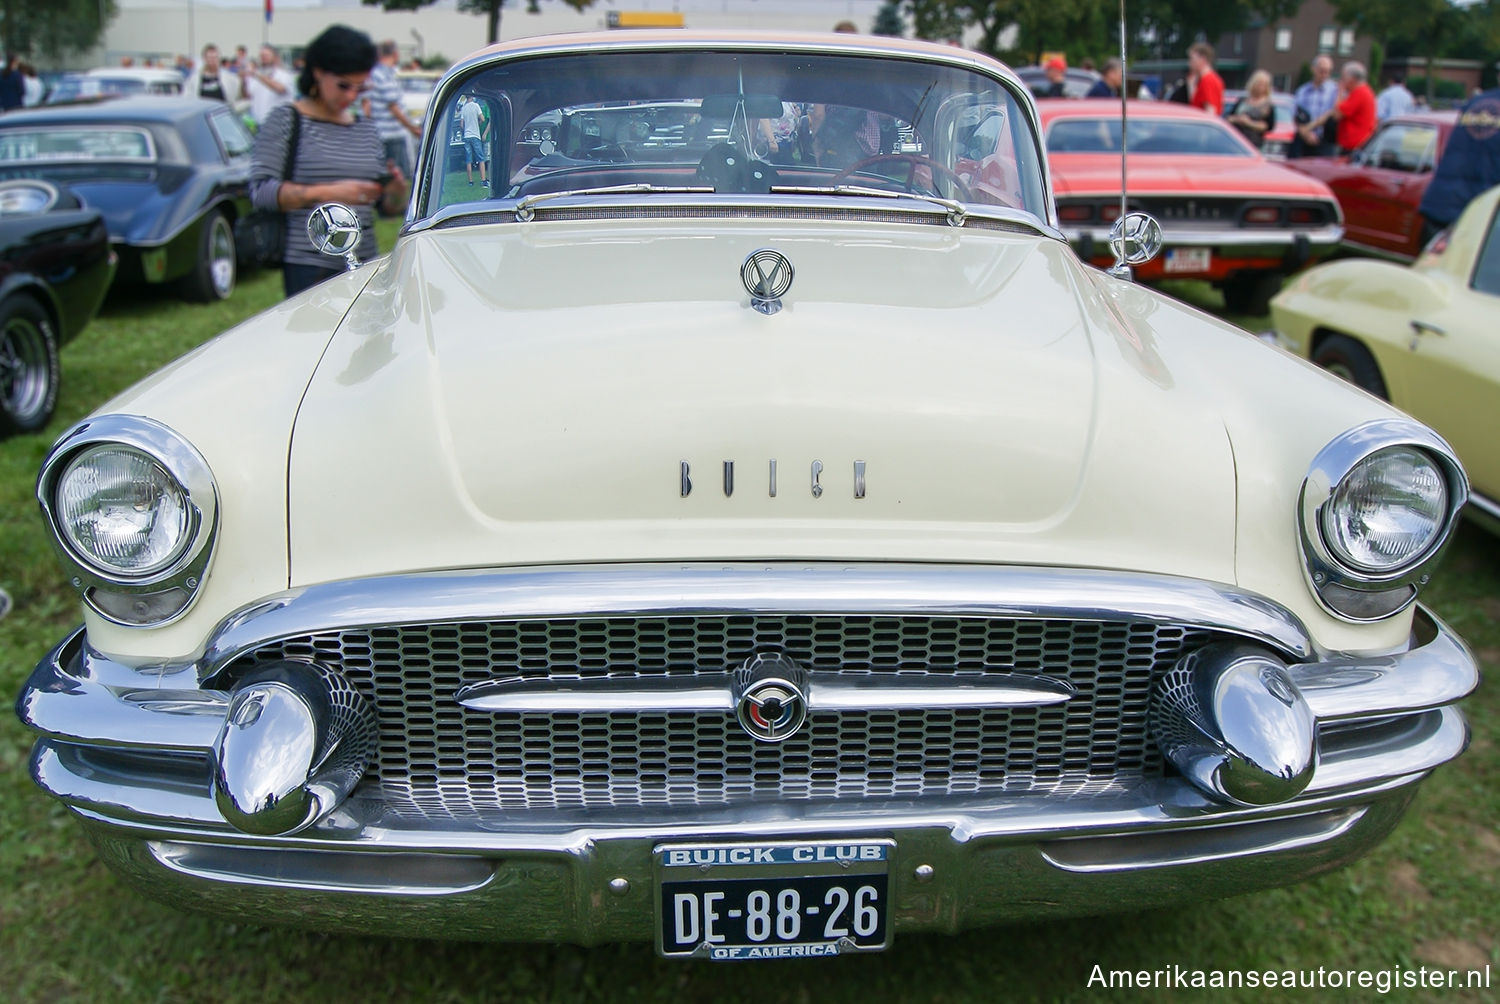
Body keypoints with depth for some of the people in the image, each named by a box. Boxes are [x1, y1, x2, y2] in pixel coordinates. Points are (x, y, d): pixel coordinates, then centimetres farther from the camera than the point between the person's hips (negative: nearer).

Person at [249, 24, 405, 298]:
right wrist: (327, 193, -18)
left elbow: (389, 206, 18)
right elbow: (260, 191, -8)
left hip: (365, 265, 5)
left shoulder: (366, 129, 17)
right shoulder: (285, 120, 2)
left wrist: (396, 190, -6)